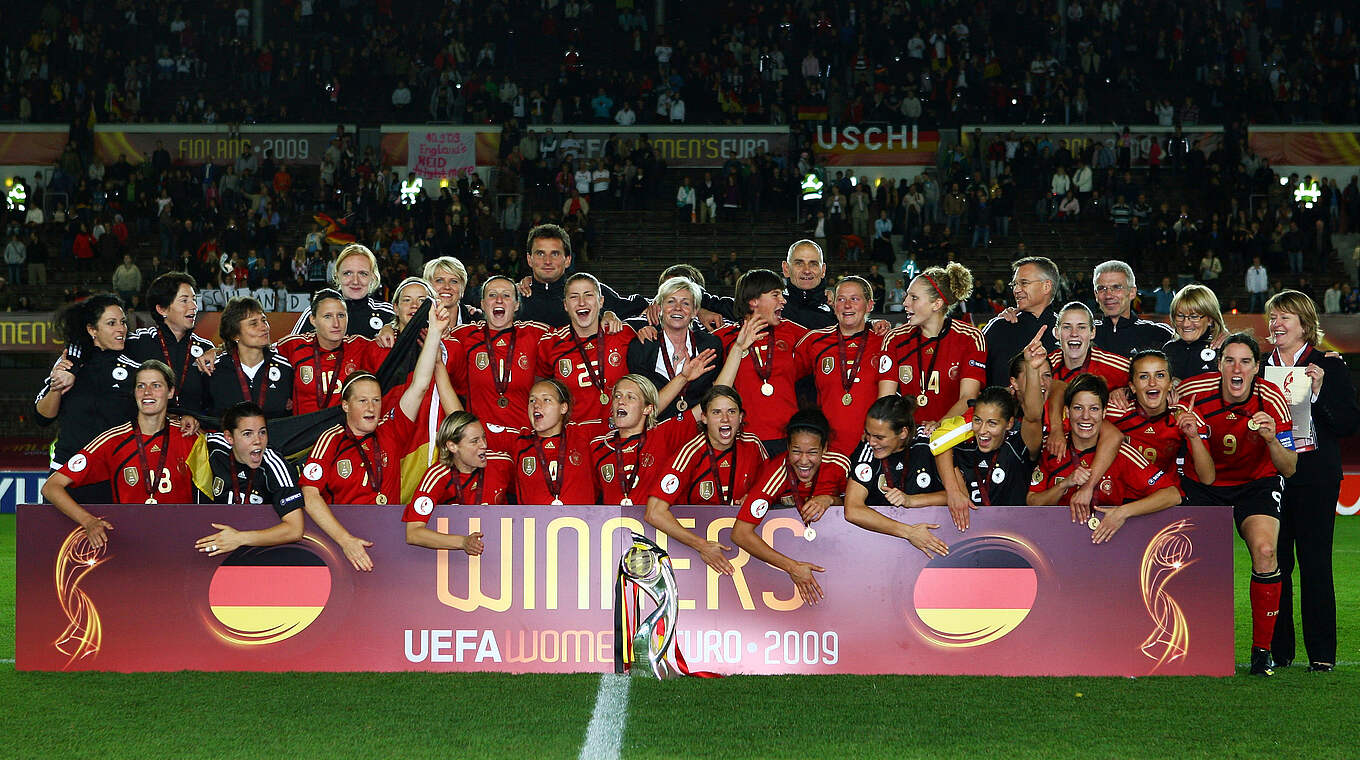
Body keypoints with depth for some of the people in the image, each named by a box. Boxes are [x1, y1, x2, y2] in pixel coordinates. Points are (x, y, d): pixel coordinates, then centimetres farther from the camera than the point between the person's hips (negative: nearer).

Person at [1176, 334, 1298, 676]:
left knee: (1265, 550, -24)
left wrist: (1272, 440, -35)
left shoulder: (1272, 400, -18)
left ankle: (1262, 651, -12)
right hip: (1203, 482, 1)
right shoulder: (1193, 391, -19)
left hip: (1257, 482, -1)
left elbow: (1289, 469, -17)